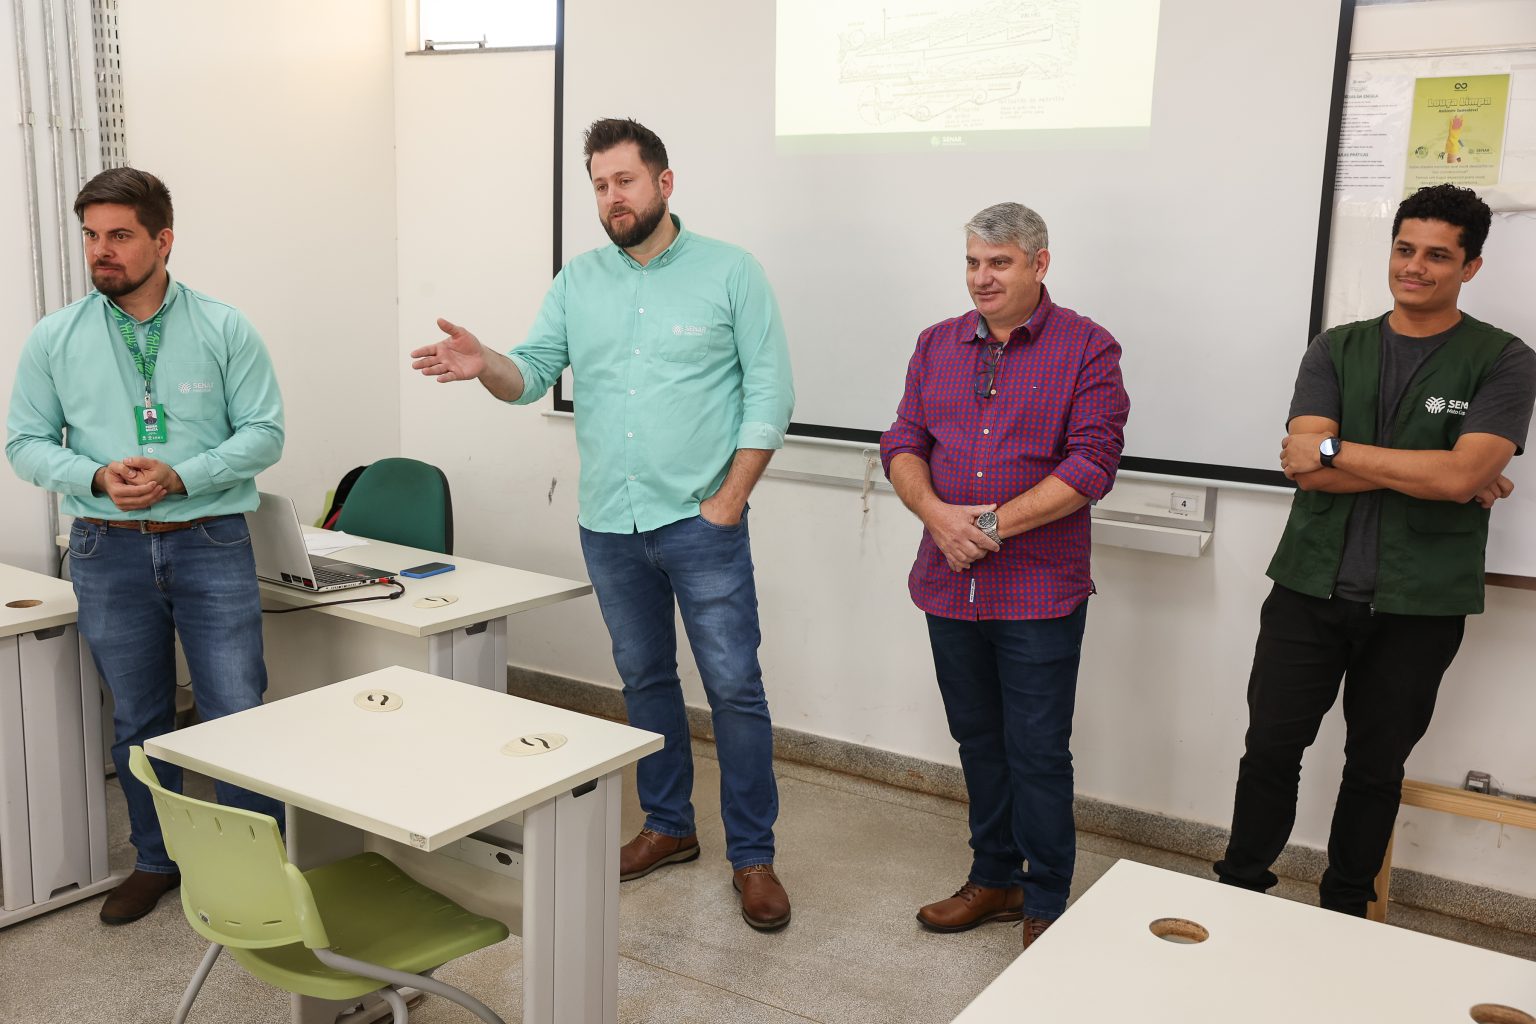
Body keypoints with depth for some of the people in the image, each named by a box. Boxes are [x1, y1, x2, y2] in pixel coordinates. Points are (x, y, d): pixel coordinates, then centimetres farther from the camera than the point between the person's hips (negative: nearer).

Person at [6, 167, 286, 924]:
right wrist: (97, 477, -14)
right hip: (109, 549, 2)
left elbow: (263, 432, -4)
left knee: (238, 712, -3)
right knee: (137, 720, 14)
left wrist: (180, 477, -18)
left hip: (210, 543, -2)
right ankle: (156, 862, 32)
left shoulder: (224, 330, -2)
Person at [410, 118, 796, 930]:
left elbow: (769, 393, -6)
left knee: (733, 685, -1)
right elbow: (533, 374, 2)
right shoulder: (578, 281, 9)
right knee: (644, 678, 16)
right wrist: (484, 366, -21)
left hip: (700, 522, -4)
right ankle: (669, 825, 32)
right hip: (608, 524, 5)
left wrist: (728, 499, -12)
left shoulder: (729, 272, -3)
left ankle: (752, 855, 11)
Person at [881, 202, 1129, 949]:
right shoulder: (938, 345, 12)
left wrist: (994, 524, -16)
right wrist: (937, 513, -12)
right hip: (950, 585, 5)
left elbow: (1092, 464, -11)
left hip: (1039, 592, -5)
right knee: (978, 743, 16)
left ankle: (1047, 907, 18)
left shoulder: (1087, 348, -4)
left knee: (1038, 754, 2)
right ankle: (995, 880, 32)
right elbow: (903, 444, 7)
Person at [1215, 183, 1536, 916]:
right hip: (1310, 586, 2)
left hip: (1418, 604, -1)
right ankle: (1240, 892, 21)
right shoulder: (1337, 351, 5)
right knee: (1270, 748, 4)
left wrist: (1336, 450, -13)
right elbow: (1305, 469, -9)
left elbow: (1463, 474, -18)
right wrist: (1431, 474, -14)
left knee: (1376, 766, 12)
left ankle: (1343, 913, 28)